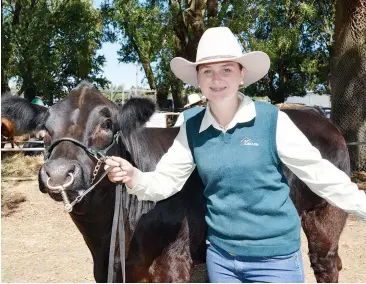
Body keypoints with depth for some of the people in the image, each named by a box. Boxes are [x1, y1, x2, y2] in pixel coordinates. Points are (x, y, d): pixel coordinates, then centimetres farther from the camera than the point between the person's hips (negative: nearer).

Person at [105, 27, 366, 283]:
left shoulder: (273, 120, -13)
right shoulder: (192, 130, -3)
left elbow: (318, 172, -7)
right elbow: (165, 181, -1)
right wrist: (133, 178, -19)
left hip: (275, 258, -3)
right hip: (220, 255, 3)